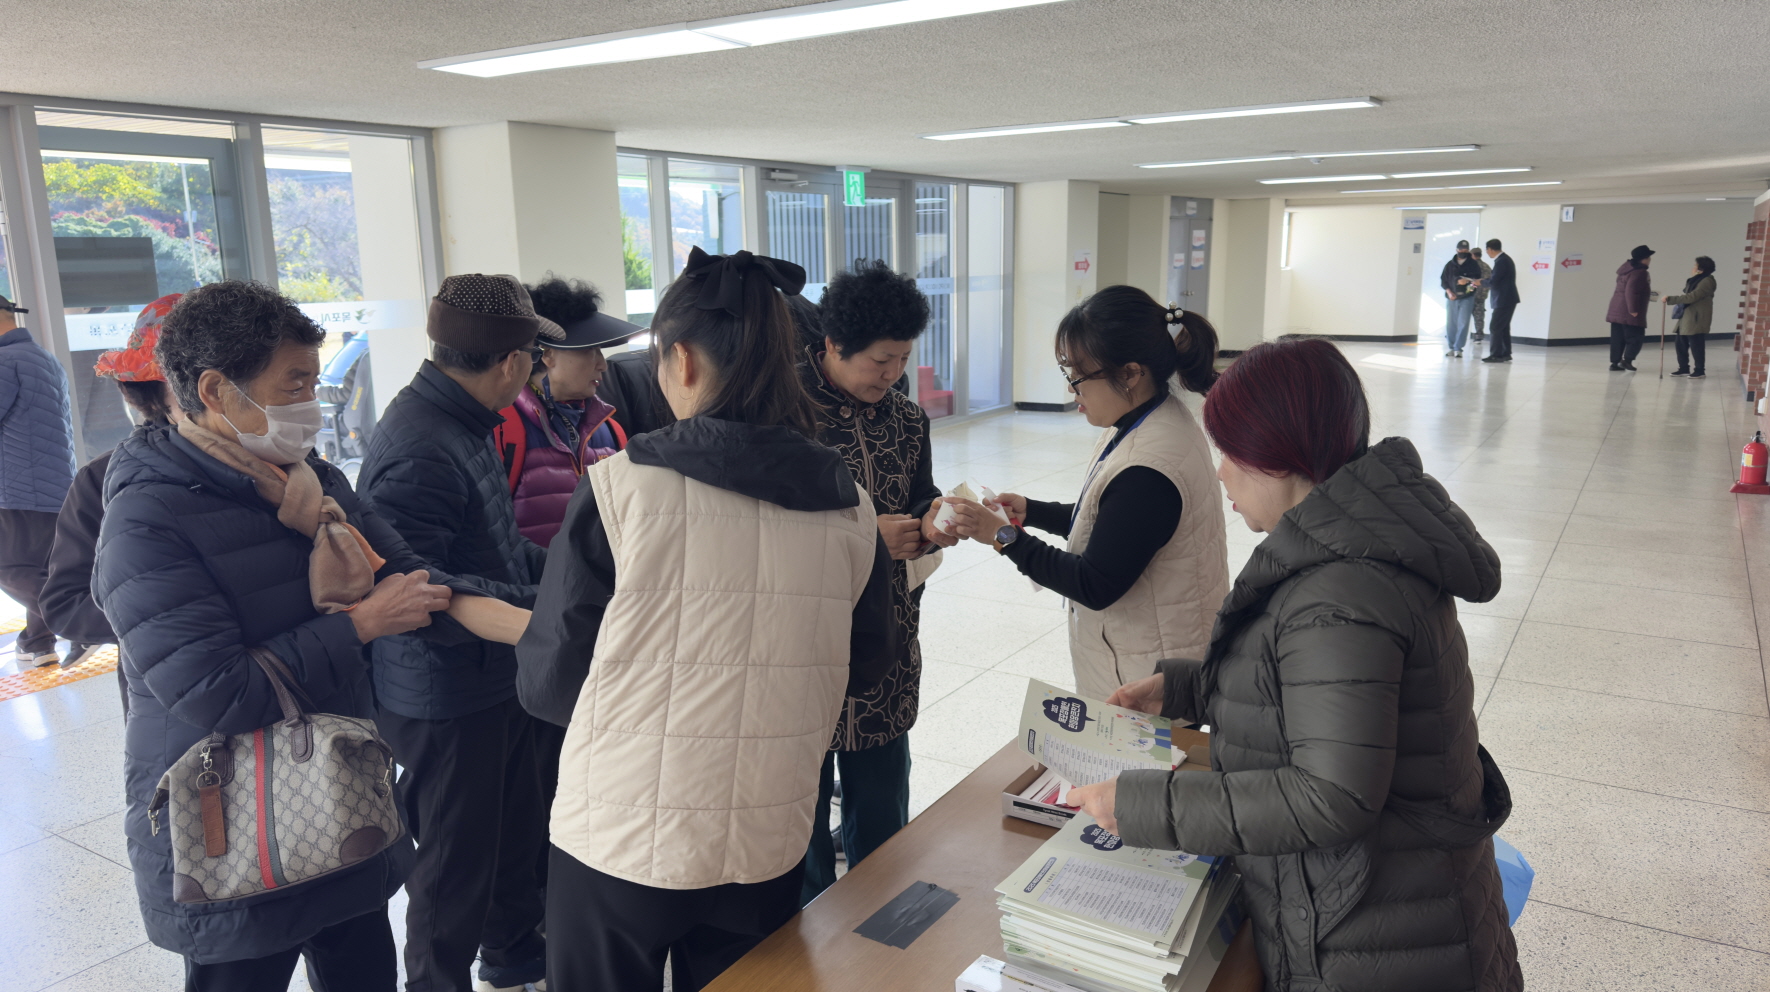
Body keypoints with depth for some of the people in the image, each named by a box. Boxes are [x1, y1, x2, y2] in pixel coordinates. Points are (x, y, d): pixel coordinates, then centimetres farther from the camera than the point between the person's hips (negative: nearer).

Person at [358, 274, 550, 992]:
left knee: (519, 824, 25)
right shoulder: (419, 451, -27)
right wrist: (531, 607, -29)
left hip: (492, 682, 10)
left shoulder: (463, 423, 5)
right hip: (445, 699, -10)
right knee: (456, 861, 10)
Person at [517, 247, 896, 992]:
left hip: (617, 847, -3)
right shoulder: (849, 510, -5)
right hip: (767, 853, 3)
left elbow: (548, 684, -9)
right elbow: (864, 670, 8)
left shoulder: (620, 488, -16)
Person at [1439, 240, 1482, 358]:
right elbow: (1443, 279, 9)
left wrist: (1468, 281, -20)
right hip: (1452, 298, 3)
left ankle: (1458, 348, -5)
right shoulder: (1450, 265, 10)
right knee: (1450, 324, 4)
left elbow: (1478, 279, 0)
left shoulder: (1473, 264, 4)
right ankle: (1451, 348, 14)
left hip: (1467, 298, -2)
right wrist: (1448, 291, -5)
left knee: (1463, 324, -7)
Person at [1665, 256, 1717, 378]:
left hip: (1696, 319, -9)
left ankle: (1699, 370, 7)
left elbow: (1691, 297, -25)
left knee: (1696, 345, -3)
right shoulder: (1696, 280, 14)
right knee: (1681, 343, 11)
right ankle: (1684, 368, 20)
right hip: (1686, 317, 9)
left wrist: (1670, 299, -25)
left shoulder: (1707, 282, -16)